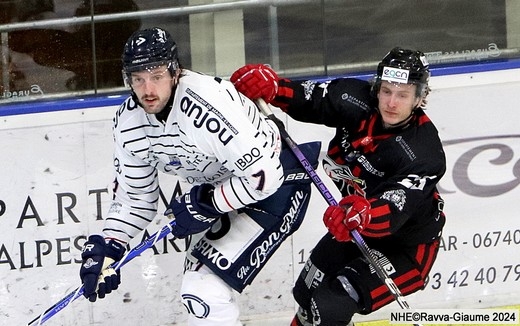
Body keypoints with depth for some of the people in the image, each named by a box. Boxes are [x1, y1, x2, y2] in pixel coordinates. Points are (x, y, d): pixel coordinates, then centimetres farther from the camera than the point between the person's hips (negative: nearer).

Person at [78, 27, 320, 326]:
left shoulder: (210, 105, -34)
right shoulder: (129, 122, -8)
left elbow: (264, 176, -32)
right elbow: (135, 198, 4)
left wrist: (205, 206, -24)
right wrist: (107, 250, -8)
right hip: (217, 192, 9)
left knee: (205, 291, -18)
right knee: (196, 291, 20)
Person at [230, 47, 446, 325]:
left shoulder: (423, 153, -33)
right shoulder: (358, 101, -17)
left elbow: (393, 212, -43)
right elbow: (307, 99, -6)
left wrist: (363, 214, -64)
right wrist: (269, 86, -25)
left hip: (406, 246, -7)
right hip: (356, 230, 7)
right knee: (307, 294, 20)